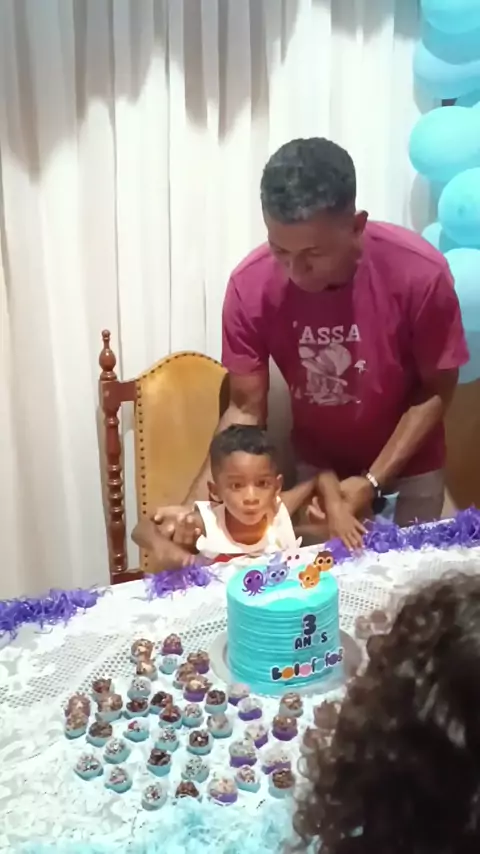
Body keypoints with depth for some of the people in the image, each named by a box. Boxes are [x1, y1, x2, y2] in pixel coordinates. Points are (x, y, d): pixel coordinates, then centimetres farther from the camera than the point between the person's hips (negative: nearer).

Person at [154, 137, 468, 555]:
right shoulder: (250, 286, -24)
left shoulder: (420, 273, -29)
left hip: (408, 466, -1)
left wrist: (373, 482, -22)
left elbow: (435, 394, -15)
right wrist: (197, 502, -27)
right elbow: (246, 409, -15)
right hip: (317, 465, 1)